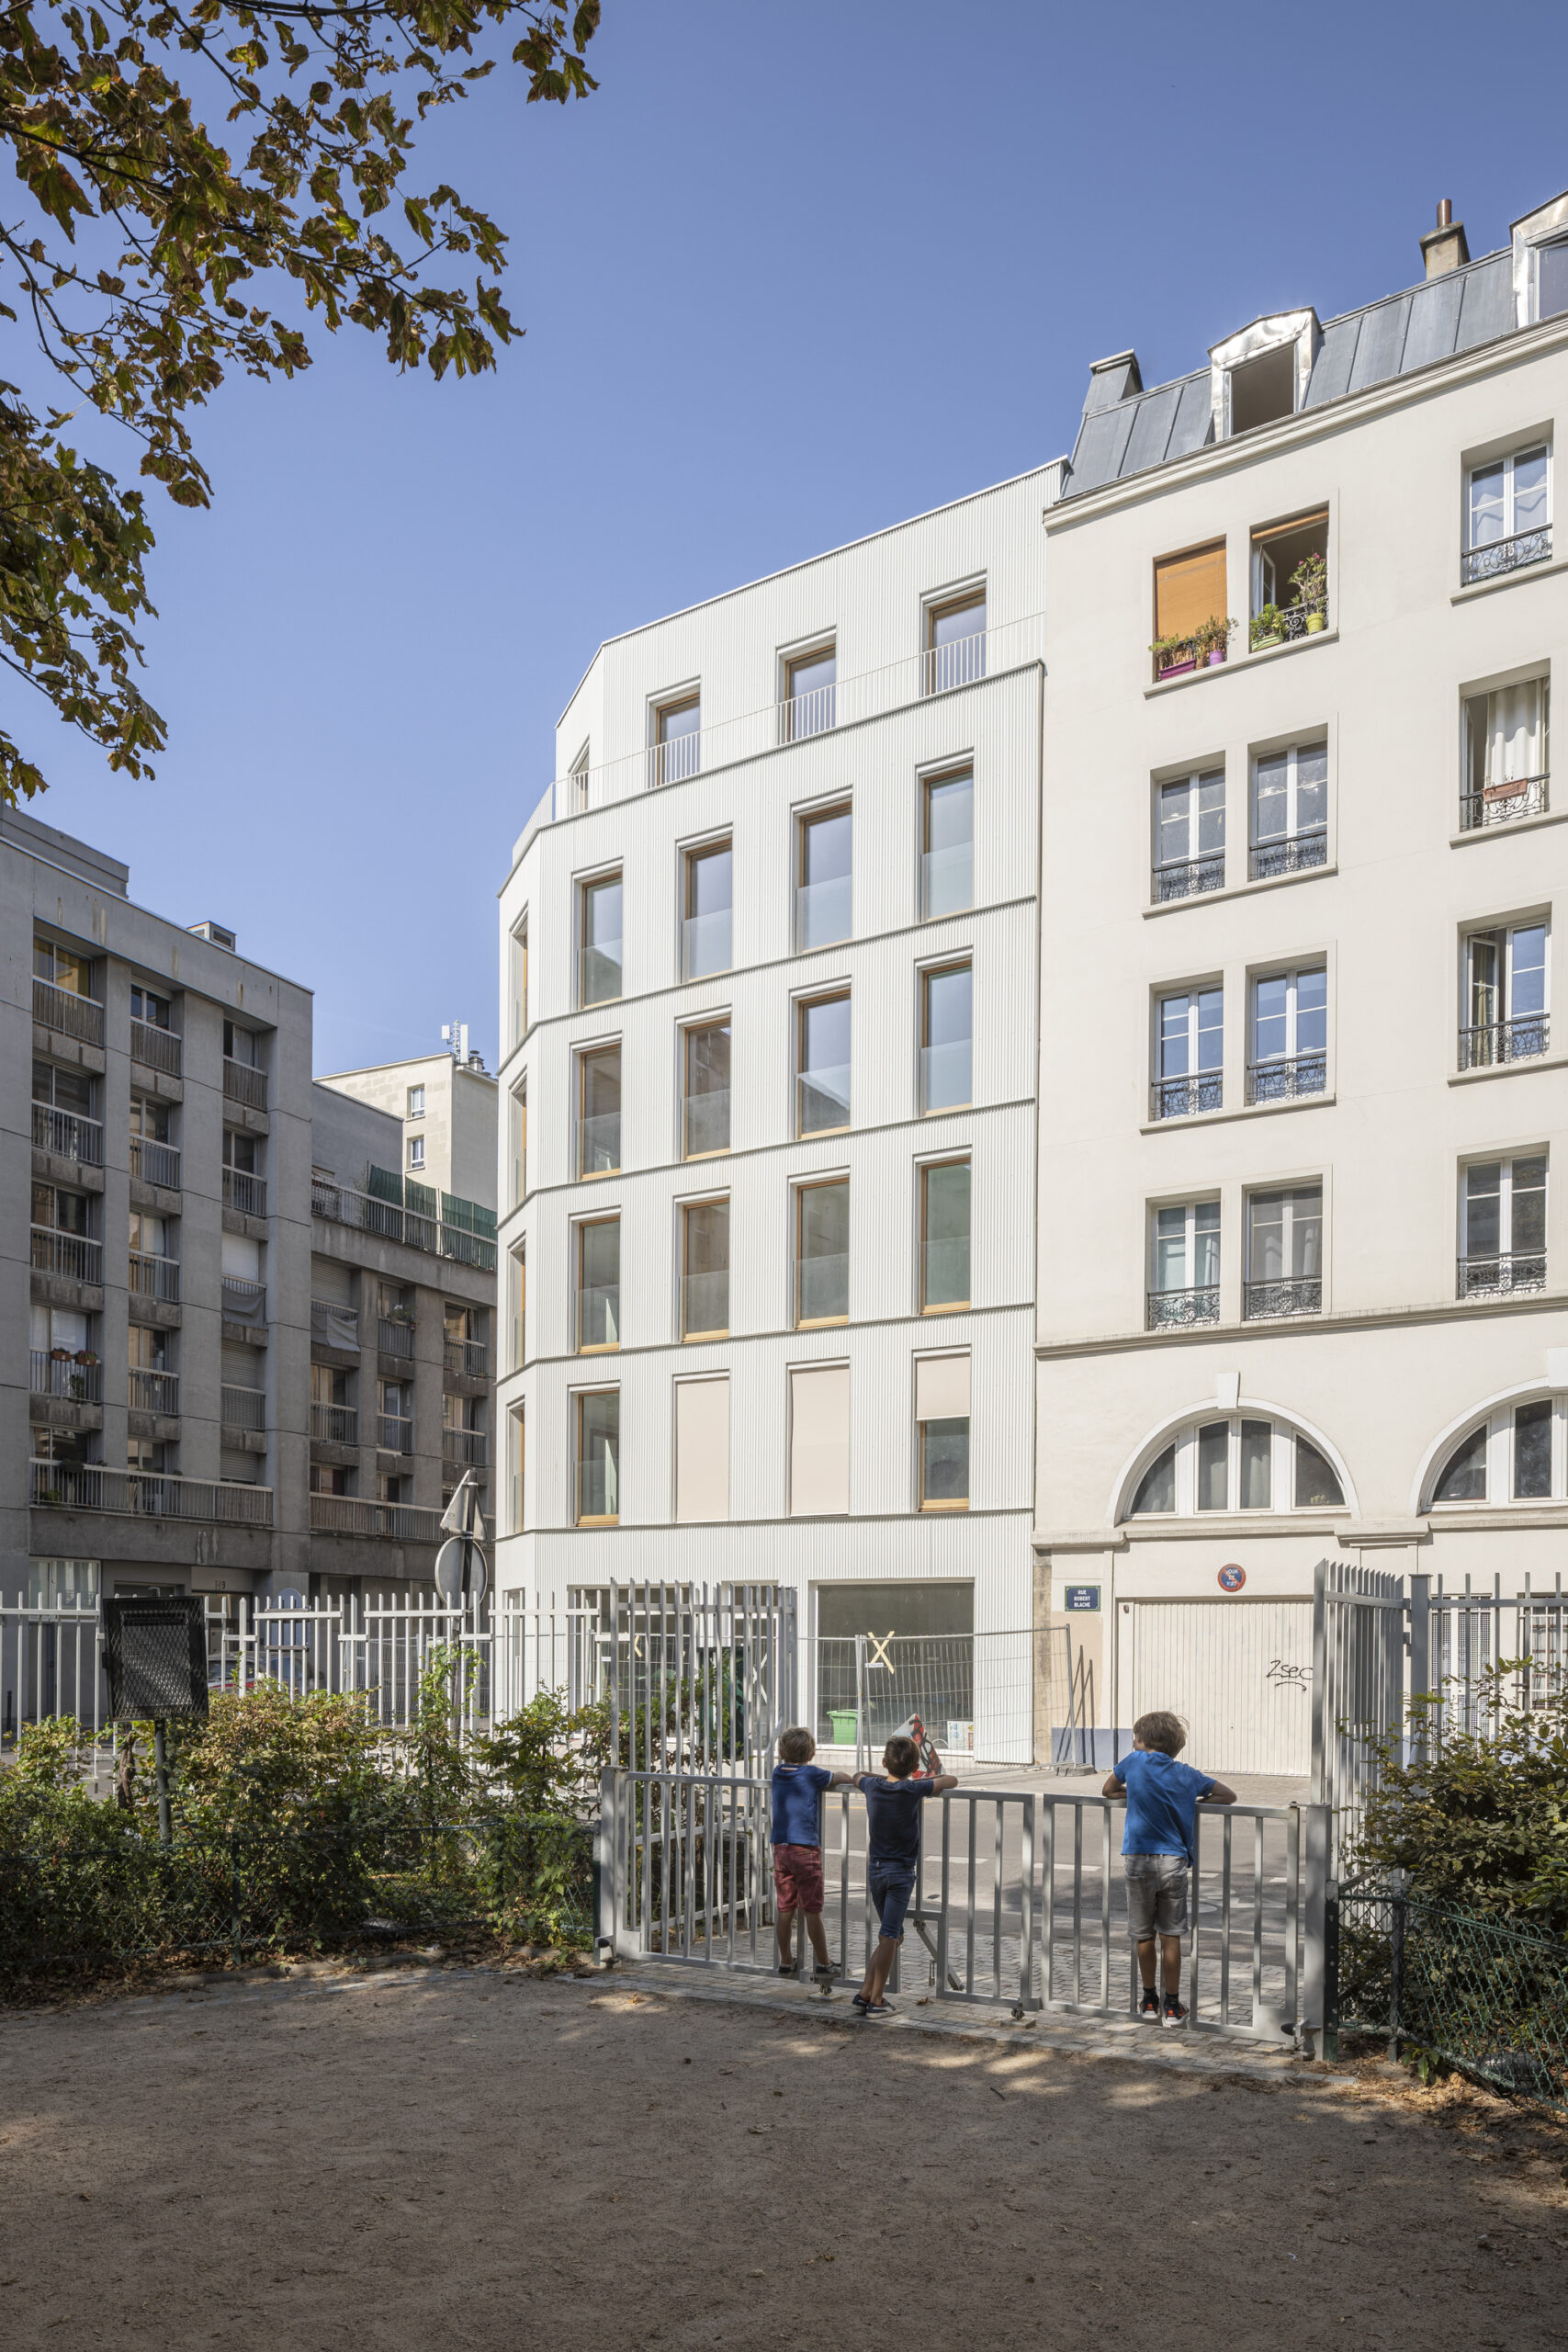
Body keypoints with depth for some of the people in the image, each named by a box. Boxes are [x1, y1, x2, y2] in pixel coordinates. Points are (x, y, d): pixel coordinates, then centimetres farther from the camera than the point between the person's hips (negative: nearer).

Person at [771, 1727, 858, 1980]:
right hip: (806, 1849, -5)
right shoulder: (812, 1774, -7)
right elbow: (842, 1777, 6)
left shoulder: (778, 1772, 5)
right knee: (812, 1910, 0)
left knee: (784, 1909, 10)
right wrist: (853, 1778, 26)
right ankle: (823, 1965, 5)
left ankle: (785, 1962, 18)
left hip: (780, 1849, 5)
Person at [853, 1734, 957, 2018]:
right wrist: (934, 1778, 18)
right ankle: (876, 2000, -2)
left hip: (875, 1869, 5)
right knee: (889, 1937, -3)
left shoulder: (873, 1786, 0)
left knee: (892, 1936, 16)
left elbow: (860, 1776, 26)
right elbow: (953, 1780, -2)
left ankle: (865, 1993, 14)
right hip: (900, 1871, -5)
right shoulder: (913, 1790, -13)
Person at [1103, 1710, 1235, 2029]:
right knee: (1171, 1935, 7)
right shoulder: (1186, 1775, 6)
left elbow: (1108, 1790, 17)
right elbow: (1229, 1796, 12)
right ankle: (1172, 2007, 11)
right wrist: (1194, 1802, 16)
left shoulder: (1135, 1762, 2)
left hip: (1138, 1859, -1)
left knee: (1143, 1934, 11)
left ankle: (1149, 2000, 21)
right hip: (1173, 1861, 1)